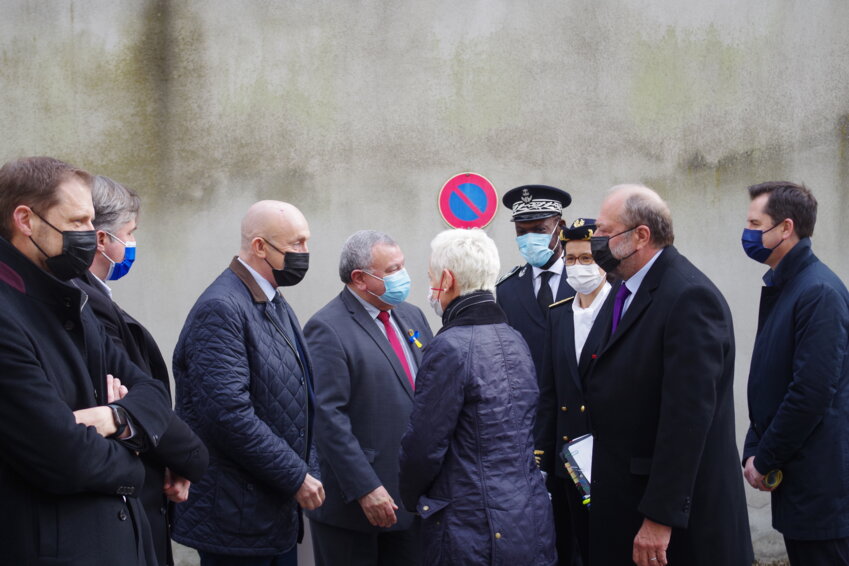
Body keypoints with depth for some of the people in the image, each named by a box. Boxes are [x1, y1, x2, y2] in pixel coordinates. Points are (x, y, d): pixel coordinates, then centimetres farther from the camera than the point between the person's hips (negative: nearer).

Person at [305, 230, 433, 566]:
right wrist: (365, 489, -21)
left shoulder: (412, 317, 11)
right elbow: (329, 417, -18)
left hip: (414, 494, 7)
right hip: (355, 501, -7)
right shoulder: (328, 330, -12)